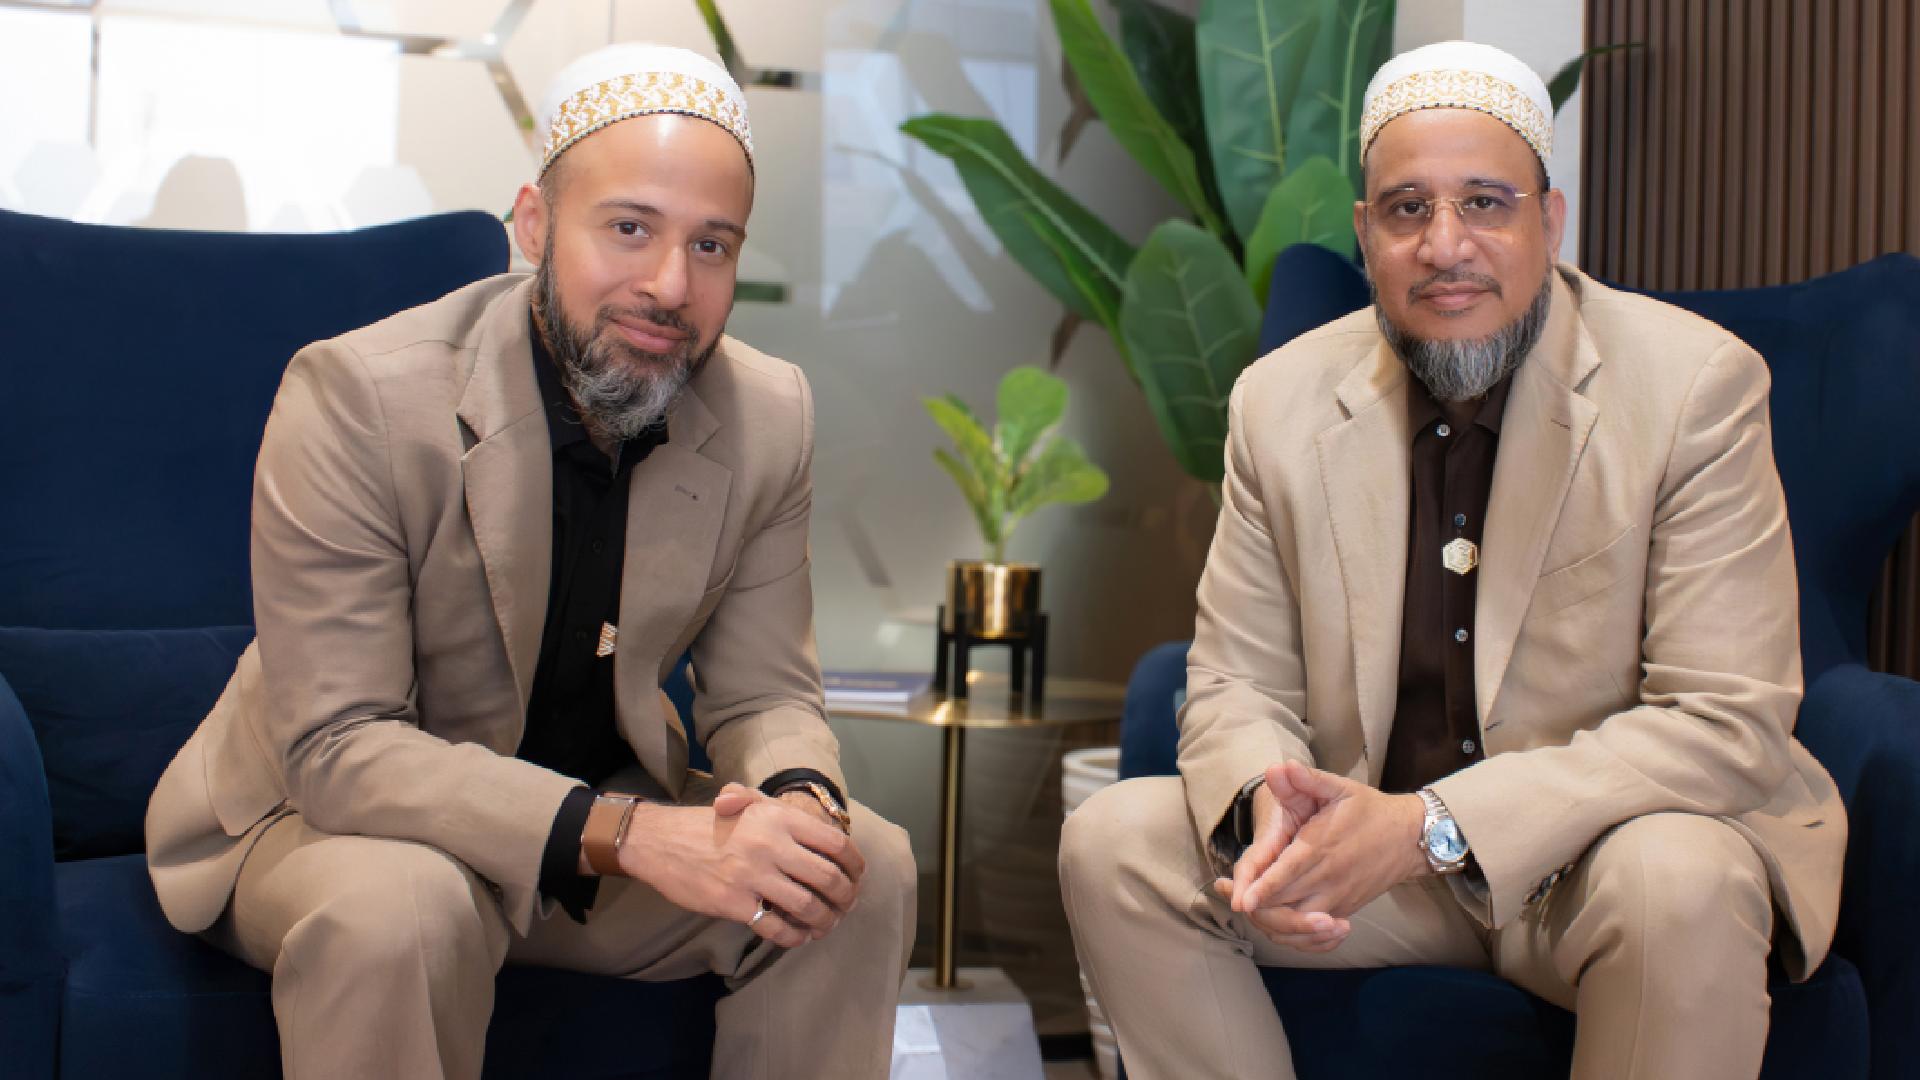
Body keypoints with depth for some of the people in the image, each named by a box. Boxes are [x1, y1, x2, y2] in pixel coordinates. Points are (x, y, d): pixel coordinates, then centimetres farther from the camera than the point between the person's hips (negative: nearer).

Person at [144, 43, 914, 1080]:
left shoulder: (769, 417, -9)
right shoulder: (355, 398, -24)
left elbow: (761, 693, -2)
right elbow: (339, 747, -27)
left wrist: (801, 798, -28)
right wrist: (624, 835, -40)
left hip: (605, 800, 5)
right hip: (327, 810, -4)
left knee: (867, 868, -14)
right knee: (399, 908, -36)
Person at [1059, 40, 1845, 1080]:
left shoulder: (1699, 385, -13)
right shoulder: (1282, 400, -1)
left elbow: (1729, 720, -19)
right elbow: (1236, 684, 3)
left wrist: (1430, 825, -29)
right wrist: (1265, 804, -23)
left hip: (1601, 841, -3)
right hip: (1368, 835, 3)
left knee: (1680, 881, -35)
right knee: (1114, 839, -15)